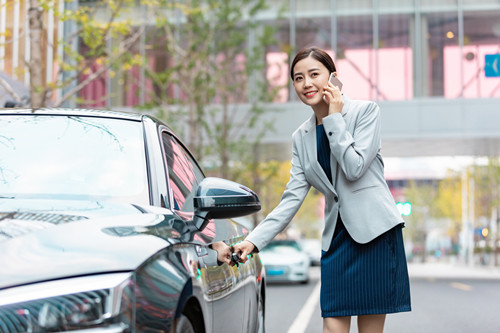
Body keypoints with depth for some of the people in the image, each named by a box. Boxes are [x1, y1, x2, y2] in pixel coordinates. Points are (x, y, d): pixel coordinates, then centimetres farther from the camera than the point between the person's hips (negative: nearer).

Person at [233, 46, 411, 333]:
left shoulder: (366, 111, -1)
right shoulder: (301, 137, 12)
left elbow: (354, 167, -14)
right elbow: (292, 199, 7)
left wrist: (334, 118, -8)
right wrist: (254, 240, -2)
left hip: (374, 231, -4)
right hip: (337, 237, 4)